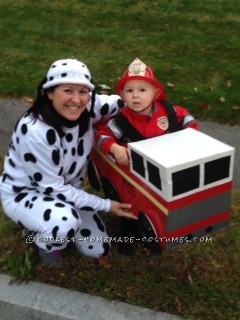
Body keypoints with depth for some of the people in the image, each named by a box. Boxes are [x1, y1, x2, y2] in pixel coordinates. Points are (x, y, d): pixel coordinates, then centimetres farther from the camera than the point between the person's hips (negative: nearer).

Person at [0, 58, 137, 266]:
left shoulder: (87, 109, -19)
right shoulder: (34, 131, -35)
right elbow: (51, 187, -28)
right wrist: (106, 205, -25)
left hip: (65, 189, 6)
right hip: (24, 193, -5)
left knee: (98, 250, 5)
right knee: (65, 223, -37)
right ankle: (46, 243, -1)